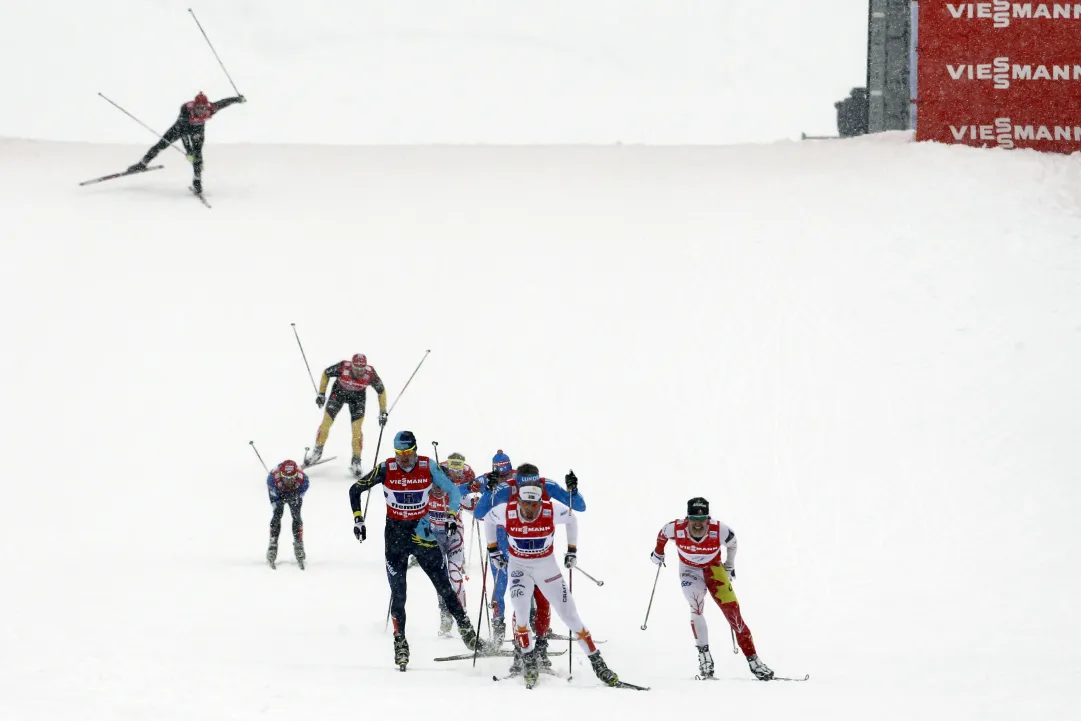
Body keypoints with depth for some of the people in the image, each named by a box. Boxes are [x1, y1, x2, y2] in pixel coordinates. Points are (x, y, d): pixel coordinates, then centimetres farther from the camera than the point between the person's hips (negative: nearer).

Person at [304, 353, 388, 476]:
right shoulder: (343, 367, -34)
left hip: (358, 396, -1)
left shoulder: (370, 374, -33)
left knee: (357, 429, -10)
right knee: (326, 422, -4)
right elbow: (326, 374, -12)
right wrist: (321, 394, -10)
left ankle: (356, 461, 4)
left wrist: (383, 413, -10)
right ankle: (317, 451, 17)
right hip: (339, 391, 1)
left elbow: (381, 391, -14)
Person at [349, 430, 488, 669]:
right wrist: (358, 519, -5)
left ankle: (467, 632, 12)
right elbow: (355, 490, 2)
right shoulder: (386, 469, -9)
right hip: (395, 533, 0)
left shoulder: (428, 467, -8)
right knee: (398, 593, -3)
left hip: (422, 532, 0)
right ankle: (400, 644, 5)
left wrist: (452, 516, -10)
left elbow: (453, 491, 3)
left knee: (444, 587, 2)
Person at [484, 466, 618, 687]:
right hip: (519, 566, 0)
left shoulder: (552, 509, -24)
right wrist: (493, 549, 6)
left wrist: (572, 549, 4)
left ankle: (598, 665, 8)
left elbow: (572, 519, -1)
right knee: (521, 610, -24)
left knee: (570, 615, 0)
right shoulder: (506, 511, -23)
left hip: (547, 565, 0)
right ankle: (529, 663, -7)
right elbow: (488, 519, 1)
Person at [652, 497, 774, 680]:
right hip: (689, 569, 0)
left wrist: (729, 566, 7)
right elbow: (663, 534, -1)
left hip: (714, 569, 0)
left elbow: (732, 542, -4)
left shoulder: (719, 531, -28)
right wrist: (659, 551, 16)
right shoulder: (677, 528, -27)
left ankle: (753, 660, -3)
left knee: (732, 610, -9)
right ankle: (704, 656, -16)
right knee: (696, 608, -25)